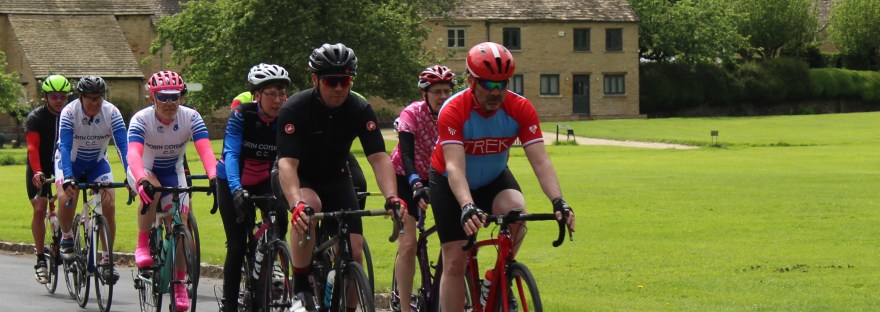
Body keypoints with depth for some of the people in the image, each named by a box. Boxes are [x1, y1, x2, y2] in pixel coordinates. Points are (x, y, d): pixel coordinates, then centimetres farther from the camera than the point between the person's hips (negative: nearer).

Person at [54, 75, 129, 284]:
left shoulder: (111, 113, -22)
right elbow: (65, 147, -34)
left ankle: (107, 259, -5)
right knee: (66, 199, -29)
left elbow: (123, 145, -28)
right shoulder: (69, 113, -26)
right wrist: (68, 178, -48)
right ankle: (66, 238, 1)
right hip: (70, 163, -2)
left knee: (109, 205, -17)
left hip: (97, 163, 2)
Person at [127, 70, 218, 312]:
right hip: (144, 171, -2)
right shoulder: (141, 120, -28)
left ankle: (179, 284, 8)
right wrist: (142, 180, -63)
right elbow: (134, 153, -43)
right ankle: (142, 246, -21)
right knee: (152, 190, -37)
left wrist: (214, 176, -55)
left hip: (173, 173, 3)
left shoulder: (190, 118, -23)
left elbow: (205, 150, -36)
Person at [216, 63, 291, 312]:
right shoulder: (241, 115, -26)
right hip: (233, 182, -2)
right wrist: (236, 190, -52)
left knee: (279, 222, -25)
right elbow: (231, 154, -35)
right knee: (237, 245, -8)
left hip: (265, 181, 2)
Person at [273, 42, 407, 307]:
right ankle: (300, 286, -22)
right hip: (298, 179, -3)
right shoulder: (295, 109, -27)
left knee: (353, 253, -11)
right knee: (310, 207, -37)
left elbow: (379, 158, -25)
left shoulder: (360, 110, -17)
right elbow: (287, 163, -36)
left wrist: (392, 198, -43)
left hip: (335, 179, 3)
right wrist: (297, 204, -54)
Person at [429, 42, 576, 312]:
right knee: (455, 263, -7)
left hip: (493, 179, 2)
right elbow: (455, 167, -40)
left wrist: (558, 201, -45)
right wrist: (467, 207, -57)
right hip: (450, 186, -2)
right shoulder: (453, 111, -31)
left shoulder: (521, 109, -23)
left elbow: (540, 160, -29)